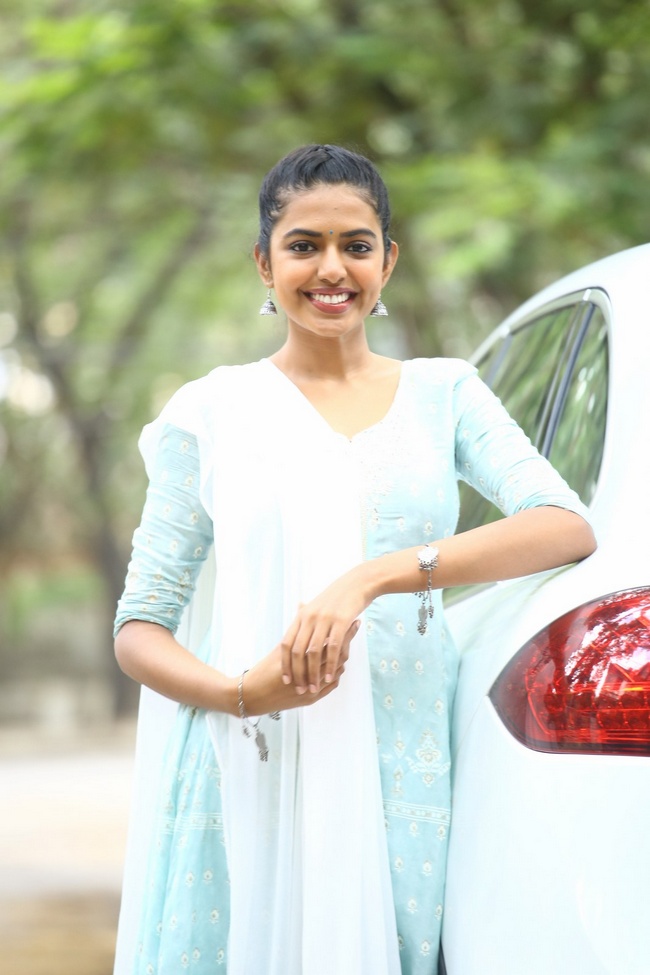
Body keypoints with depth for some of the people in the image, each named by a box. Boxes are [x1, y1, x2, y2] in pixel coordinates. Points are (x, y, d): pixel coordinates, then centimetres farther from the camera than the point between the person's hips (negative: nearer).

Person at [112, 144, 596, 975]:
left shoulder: (443, 394, 9)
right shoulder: (211, 412, 6)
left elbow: (568, 527, -8)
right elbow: (138, 630, 4)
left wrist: (374, 577, -20)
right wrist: (236, 692, -18)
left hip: (402, 779, 1)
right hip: (248, 779, -1)